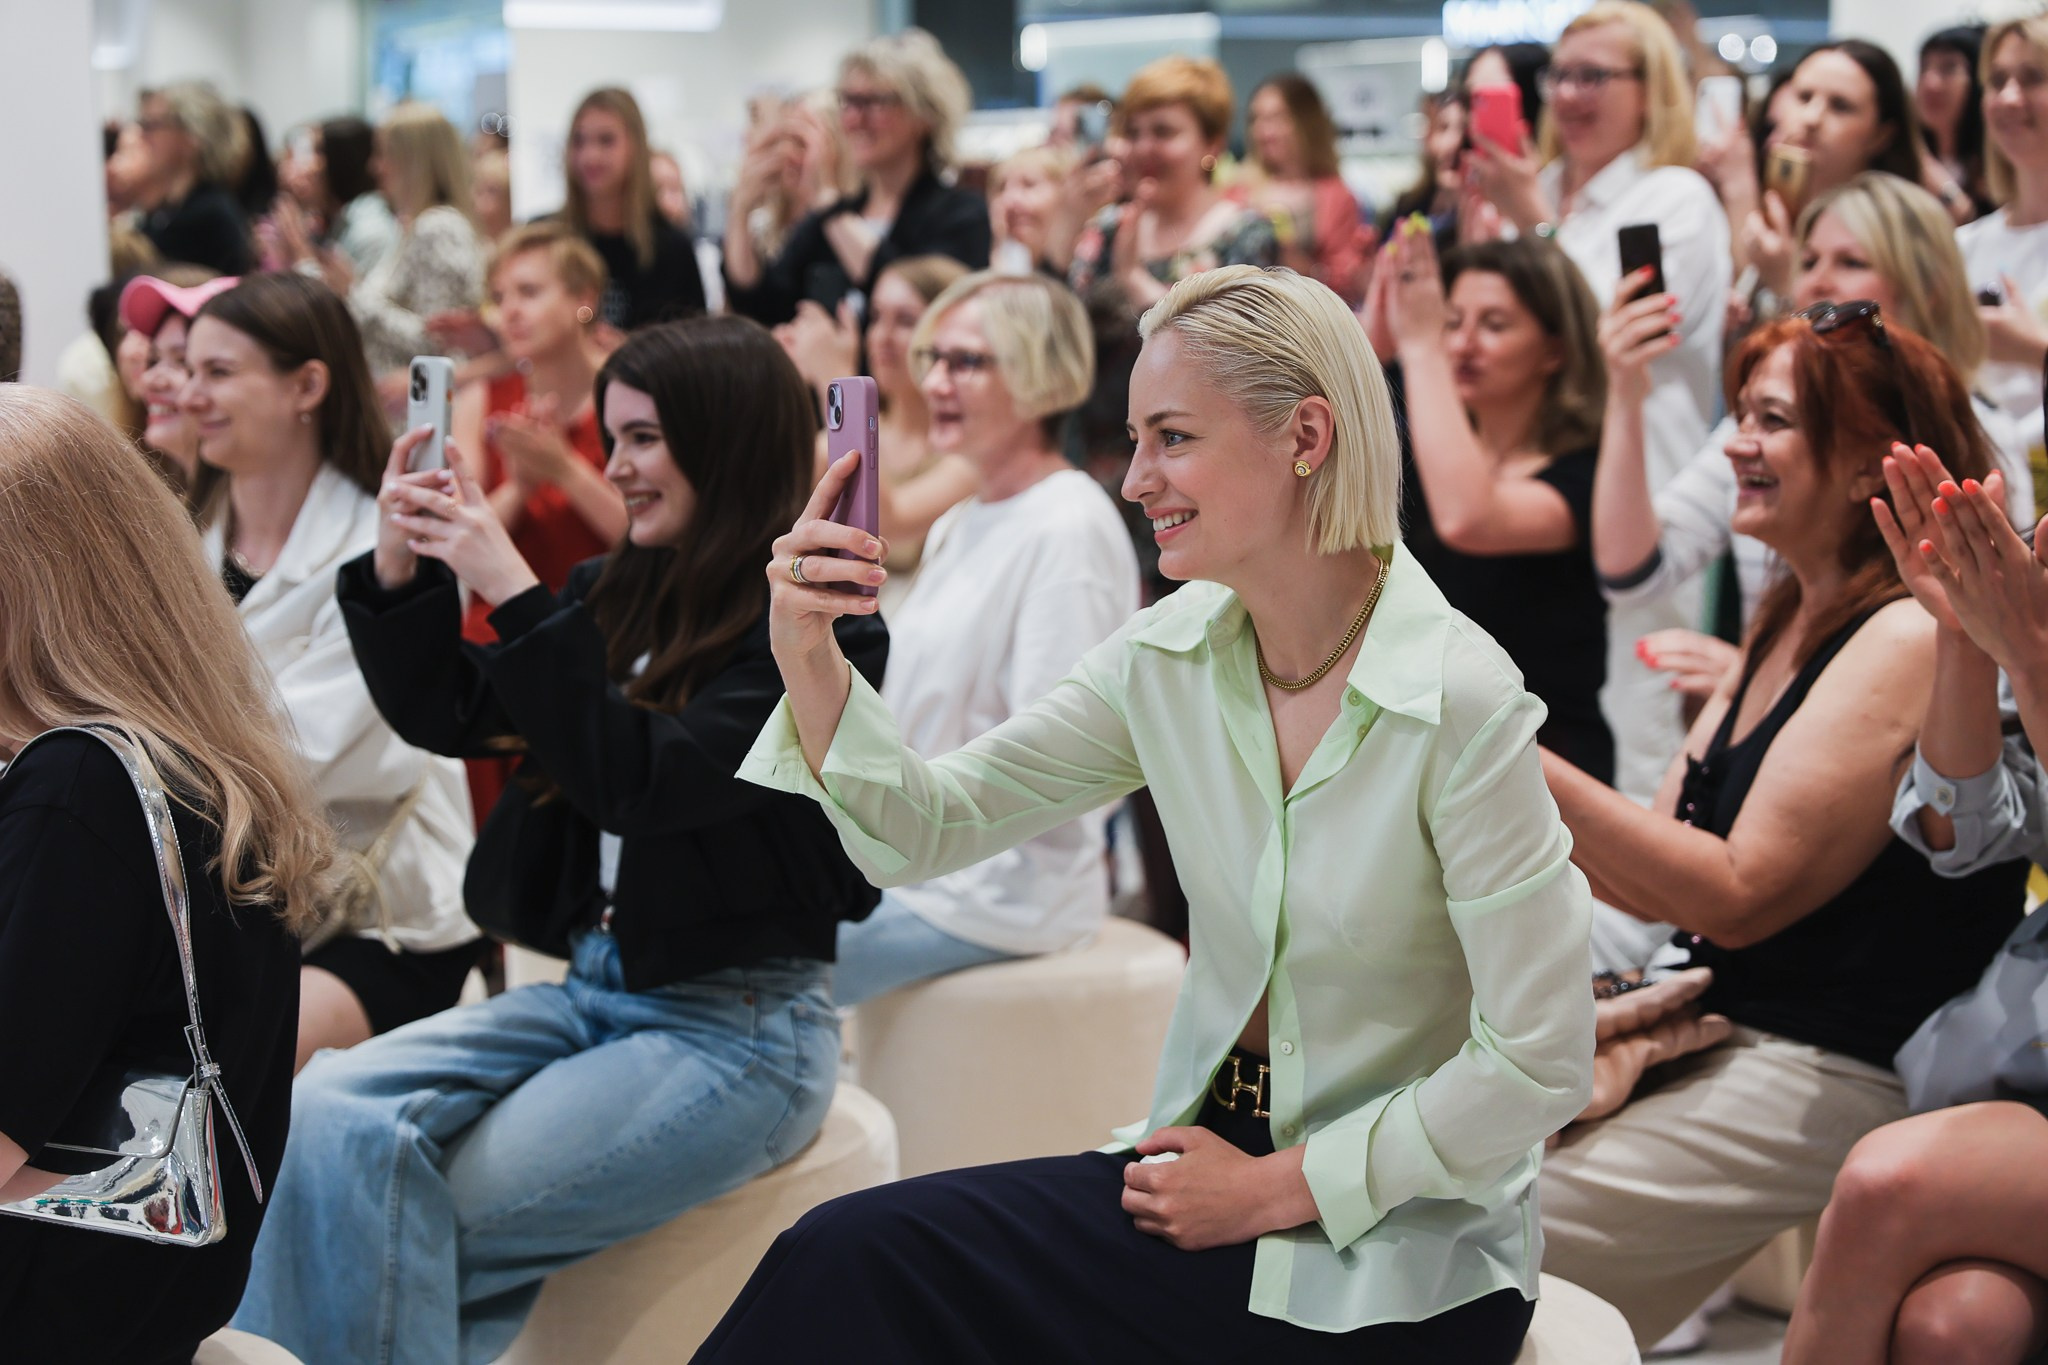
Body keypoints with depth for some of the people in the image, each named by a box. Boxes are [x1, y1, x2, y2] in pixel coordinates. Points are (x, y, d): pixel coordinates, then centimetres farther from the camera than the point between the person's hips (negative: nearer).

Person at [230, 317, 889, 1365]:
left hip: (736, 1029, -6)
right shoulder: (620, 591, 9)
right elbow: (449, 717, 13)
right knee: (329, 1112, -19)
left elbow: (638, 783, -21)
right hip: (593, 991, 6)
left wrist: (515, 595, -23)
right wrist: (400, 571, -3)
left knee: (408, 1224, -20)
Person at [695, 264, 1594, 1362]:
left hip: (1395, 1261, -5)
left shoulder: (1459, 705, -20)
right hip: (1211, 1147, 6)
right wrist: (808, 656, -16)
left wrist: (1273, 1189, -12)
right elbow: (927, 827, 1)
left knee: (857, 1265, -17)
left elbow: (1539, 1063, -18)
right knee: (847, 1260, -17)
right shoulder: (1170, 654, -1)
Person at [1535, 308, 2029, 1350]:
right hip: (1724, 1029, 9)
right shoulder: (1786, 622, 14)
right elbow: (1661, 881, 12)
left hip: (1835, 1073, -9)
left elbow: (1739, 894, -18)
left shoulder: (1909, 639, -14)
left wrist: (1522, 766, -21)